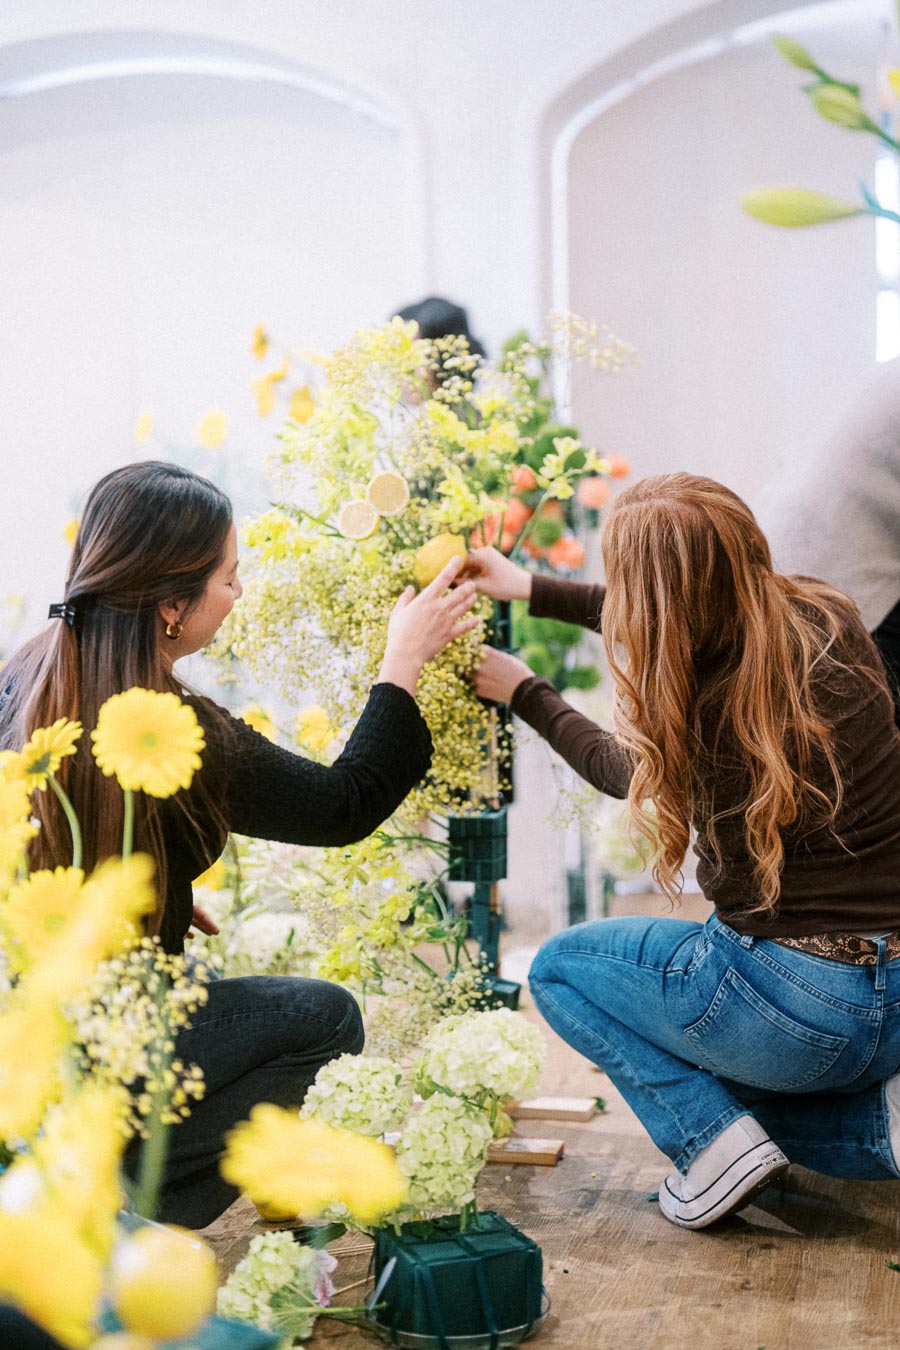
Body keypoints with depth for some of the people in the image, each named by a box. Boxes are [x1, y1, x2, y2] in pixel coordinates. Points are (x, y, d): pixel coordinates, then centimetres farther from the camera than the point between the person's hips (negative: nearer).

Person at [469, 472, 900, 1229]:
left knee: (559, 968, 16)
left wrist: (523, 692, 21)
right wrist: (533, 589, 23)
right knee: (721, 1079, 35)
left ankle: (717, 1141, 0)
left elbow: (621, 771, 7)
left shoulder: (700, 711, -20)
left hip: (801, 1011, -7)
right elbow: (682, 617, 18)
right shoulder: (827, 620, -3)